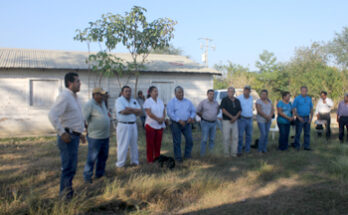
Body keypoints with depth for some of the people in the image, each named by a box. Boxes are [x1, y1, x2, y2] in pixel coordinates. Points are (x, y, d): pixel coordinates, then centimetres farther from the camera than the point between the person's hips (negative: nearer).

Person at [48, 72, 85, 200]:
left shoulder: (74, 96, 15)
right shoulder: (64, 96, -15)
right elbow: (52, 115, -26)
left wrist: (80, 133, 22)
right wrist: (62, 133, -23)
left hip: (74, 136, 10)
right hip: (67, 137, -10)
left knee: (71, 166, 16)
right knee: (69, 167, -4)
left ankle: (66, 192, 28)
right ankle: (66, 195, 7)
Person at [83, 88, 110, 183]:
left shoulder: (102, 103, 11)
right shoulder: (89, 104, -14)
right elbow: (84, 119, -17)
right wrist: (88, 129, -10)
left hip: (105, 136, 9)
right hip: (95, 137, -8)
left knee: (103, 156, 16)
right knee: (92, 158, -2)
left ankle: (100, 174, 30)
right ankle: (87, 176, 11)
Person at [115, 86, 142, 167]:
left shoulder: (134, 101, 13)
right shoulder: (119, 100, -5)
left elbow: (140, 112, 2)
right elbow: (123, 112, -18)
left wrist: (130, 109, -14)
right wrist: (134, 111, -5)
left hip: (133, 125, 6)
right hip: (123, 125, -6)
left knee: (134, 144, 12)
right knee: (122, 145, -2)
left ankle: (134, 161, 24)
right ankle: (120, 163, 7)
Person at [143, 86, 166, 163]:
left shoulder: (160, 101, 11)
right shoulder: (148, 101, -7)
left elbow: (164, 111, 10)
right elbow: (149, 113, -15)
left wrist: (163, 118, -9)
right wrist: (158, 119, -14)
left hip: (160, 125, 5)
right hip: (151, 125, -5)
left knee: (158, 143, 8)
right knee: (150, 143, 1)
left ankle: (157, 158, 18)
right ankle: (150, 160, 8)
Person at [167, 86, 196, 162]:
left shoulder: (188, 101, 12)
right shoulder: (171, 102, -2)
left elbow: (193, 111, 14)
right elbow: (170, 113, -13)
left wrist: (191, 117, -8)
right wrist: (179, 120, -20)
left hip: (187, 124, 4)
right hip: (176, 124, -4)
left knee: (189, 140, -2)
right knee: (177, 142, 1)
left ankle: (187, 155, 16)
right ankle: (178, 157, 13)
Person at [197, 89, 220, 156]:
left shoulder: (216, 103, 4)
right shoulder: (203, 102, -8)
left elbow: (218, 111, 22)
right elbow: (198, 111, -1)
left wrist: (214, 116, 12)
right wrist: (203, 117, 6)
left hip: (213, 123, 4)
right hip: (205, 123, -4)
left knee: (212, 139, 10)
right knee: (204, 139, -5)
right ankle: (203, 154, 3)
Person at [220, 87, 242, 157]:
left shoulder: (237, 101, 11)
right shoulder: (225, 100, -4)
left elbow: (240, 111, 7)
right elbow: (223, 110, -13)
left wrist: (235, 117, -10)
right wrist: (231, 117, -18)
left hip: (235, 121, 4)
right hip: (226, 121, -4)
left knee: (235, 137, 2)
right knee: (226, 138, -1)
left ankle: (234, 152, 10)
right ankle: (226, 153, 10)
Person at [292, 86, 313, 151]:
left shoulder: (309, 99, 9)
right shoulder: (297, 99, -5)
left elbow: (311, 109, 13)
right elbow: (294, 109, -7)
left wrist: (311, 117, 1)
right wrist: (299, 117, -14)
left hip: (307, 118, 4)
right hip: (300, 118, -4)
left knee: (307, 133, 6)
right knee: (298, 133, 1)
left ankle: (306, 146, 13)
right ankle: (296, 146, 11)